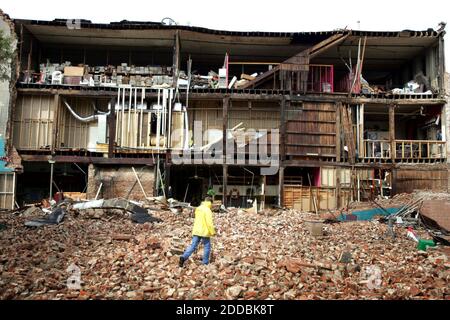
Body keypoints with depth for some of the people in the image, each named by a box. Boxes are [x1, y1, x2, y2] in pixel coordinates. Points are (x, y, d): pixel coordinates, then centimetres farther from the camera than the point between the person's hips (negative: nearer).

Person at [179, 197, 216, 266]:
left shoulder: (198, 209, 11)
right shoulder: (207, 210, -14)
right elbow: (209, 222, -18)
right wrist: (213, 232, -11)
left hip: (196, 231, 6)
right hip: (204, 232, -6)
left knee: (193, 245, 5)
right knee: (207, 246, 9)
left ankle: (184, 257, -12)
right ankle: (205, 263, 13)